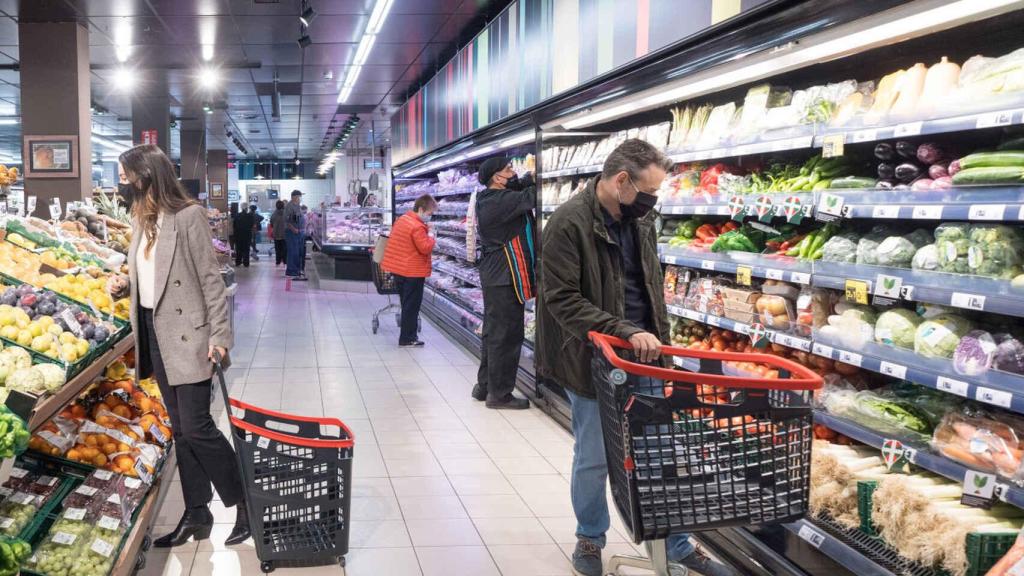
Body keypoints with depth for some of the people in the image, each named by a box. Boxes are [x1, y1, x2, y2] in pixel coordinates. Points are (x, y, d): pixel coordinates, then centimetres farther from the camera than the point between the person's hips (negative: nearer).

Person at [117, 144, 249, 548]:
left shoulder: (187, 215, -11)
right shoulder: (141, 218, 11)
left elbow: (210, 278, -13)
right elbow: (142, 276, 14)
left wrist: (220, 336, -16)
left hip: (186, 335, -7)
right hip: (155, 333, 7)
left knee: (196, 427, -7)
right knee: (180, 430, 11)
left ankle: (245, 504, 8)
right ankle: (196, 515, 19)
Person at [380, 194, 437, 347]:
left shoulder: (402, 219, 8)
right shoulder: (417, 227, -21)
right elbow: (425, 248, -23)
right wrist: (431, 237, -7)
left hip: (399, 270, 9)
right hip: (413, 272, -9)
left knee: (407, 304, 17)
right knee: (412, 306, 0)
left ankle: (408, 336, 24)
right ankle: (407, 339, 4)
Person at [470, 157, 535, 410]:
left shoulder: (488, 199, 13)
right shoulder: (500, 200, -17)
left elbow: (520, 187, 10)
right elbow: (529, 196, -19)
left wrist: (531, 175, -5)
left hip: (493, 276, 10)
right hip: (505, 277, -10)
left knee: (493, 332, 17)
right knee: (506, 335, -4)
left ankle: (484, 385, 26)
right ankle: (499, 393, 2)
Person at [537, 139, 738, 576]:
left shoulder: (640, 221, 6)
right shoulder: (569, 224, -17)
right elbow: (562, 299, -22)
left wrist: (658, 341, 14)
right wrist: (625, 333, -27)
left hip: (641, 356, 6)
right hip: (592, 360, -6)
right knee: (594, 458, 8)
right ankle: (590, 540, 31)